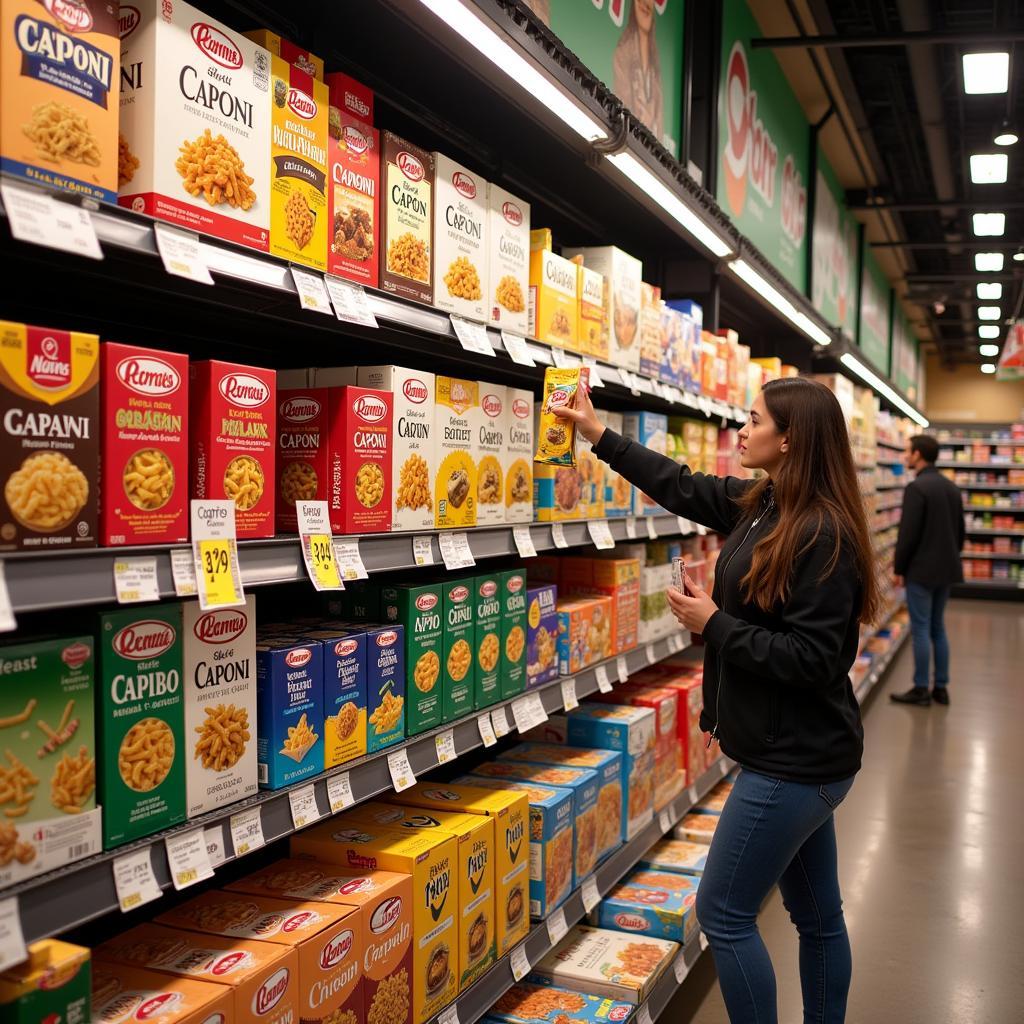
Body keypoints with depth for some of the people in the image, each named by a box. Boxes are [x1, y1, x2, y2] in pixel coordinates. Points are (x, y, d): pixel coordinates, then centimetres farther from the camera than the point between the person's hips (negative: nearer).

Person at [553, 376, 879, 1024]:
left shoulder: (822, 534, -22)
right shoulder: (761, 505, 4)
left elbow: (810, 658, -25)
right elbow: (682, 487, 15)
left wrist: (715, 624, -17)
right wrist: (597, 432, 19)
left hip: (794, 761, -9)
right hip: (802, 754, 9)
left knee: (724, 914, 2)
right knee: (817, 914, 20)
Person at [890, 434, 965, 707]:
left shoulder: (917, 487, -17)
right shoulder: (952, 487, 9)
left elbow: (908, 533, -18)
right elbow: (960, 530, 14)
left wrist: (898, 568, -8)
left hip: (921, 570, -8)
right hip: (947, 568, 8)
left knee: (921, 630, -1)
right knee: (938, 628, 14)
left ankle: (921, 690, 5)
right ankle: (941, 688, 18)